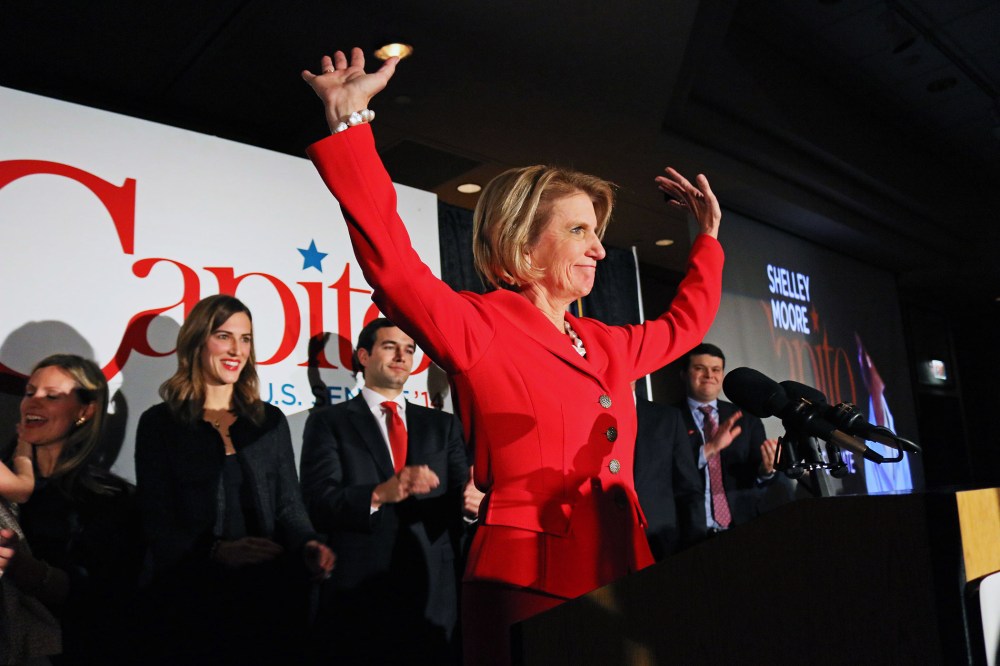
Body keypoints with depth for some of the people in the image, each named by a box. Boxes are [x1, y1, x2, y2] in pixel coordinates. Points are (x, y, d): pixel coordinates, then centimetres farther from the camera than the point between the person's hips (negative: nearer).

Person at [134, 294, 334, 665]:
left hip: (270, 595, 3)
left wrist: (307, 545, -15)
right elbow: (158, 524, -5)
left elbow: (289, 503, 7)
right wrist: (218, 551, -23)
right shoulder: (159, 422, 0)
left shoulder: (270, 420, 8)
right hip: (191, 597, -2)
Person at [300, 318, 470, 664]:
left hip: (435, 594, 3)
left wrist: (470, 501, -21)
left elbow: (460, 495, 2)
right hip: (359, 596, -2)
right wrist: (379, 494, -26)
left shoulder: (443, 425, 12)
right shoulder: (329, 421, 3)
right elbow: (319, 503, -9)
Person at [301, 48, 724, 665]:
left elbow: (684, 325, 29)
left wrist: (709, 236, 34)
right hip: (526, 590, -7)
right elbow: (393, 262, -22)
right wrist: (350, 120, -25)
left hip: (620, 584, 7)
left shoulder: (606, 345, 13)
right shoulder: (479, 328, -8)